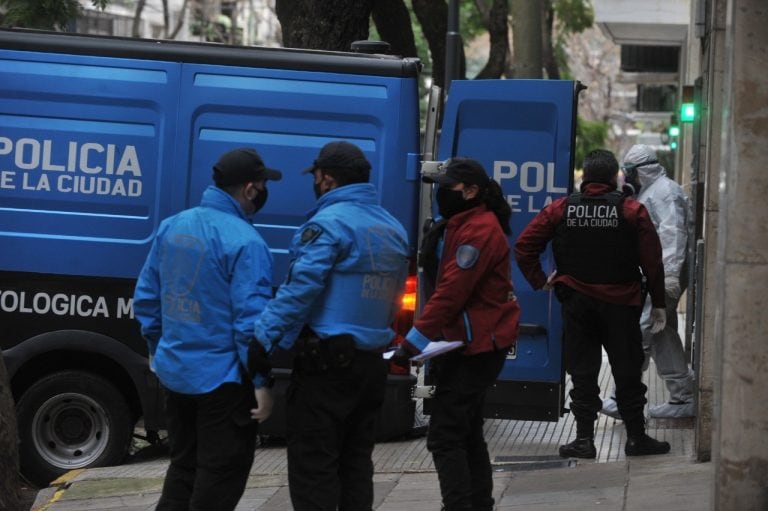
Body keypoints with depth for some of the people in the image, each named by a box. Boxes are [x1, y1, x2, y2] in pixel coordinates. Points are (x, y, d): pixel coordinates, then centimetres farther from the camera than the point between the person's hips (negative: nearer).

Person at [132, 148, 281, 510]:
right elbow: (250, 319, -21)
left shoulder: (172, 226, 5)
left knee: (184, 465, 19)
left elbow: (145, 297, 12)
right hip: (222, 378, -7)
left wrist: (157, 349, 23)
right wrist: (261, 381, -15)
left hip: (174, 371, 7)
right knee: (221, 474, 2)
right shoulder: (244, 242, -19)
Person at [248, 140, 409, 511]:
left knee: (313, 465, -5)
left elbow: (299, 290, -21)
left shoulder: (330, 224, -14)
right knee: (355, 461, 15)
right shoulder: (393, 230, 15)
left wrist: (264, 340, -20)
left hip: (327, 364, -8)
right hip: (371, 363, 9)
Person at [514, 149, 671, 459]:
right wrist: (658, 304, 4)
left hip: (576, 303, 1)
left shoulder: (560, 209, 0)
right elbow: (652, 261, -4)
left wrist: (539, 281, 5)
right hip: (621, 303, -1)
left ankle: (584, 439, 3)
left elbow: (524, 246, -2)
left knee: (582, 372, 7)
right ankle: (636, 438, 11)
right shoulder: (632, 211, -4)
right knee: (627, 372, 8)